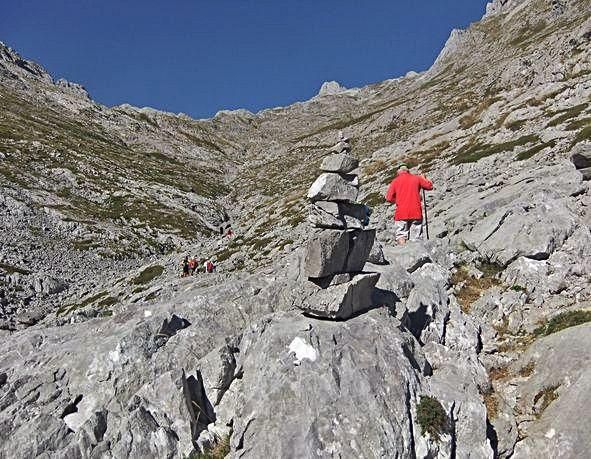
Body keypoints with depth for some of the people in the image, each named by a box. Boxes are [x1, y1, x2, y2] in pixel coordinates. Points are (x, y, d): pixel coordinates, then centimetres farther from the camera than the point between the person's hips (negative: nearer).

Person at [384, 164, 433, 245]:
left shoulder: (395, 181, 4)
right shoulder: (417, 178, 7)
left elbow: (389, 198, 1)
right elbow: (429, 186, 16)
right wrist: (423, 178, 32)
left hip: (401, 214, -1)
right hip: (416, 213, 1)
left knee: (401, 236, -1)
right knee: (415, 238, 5)